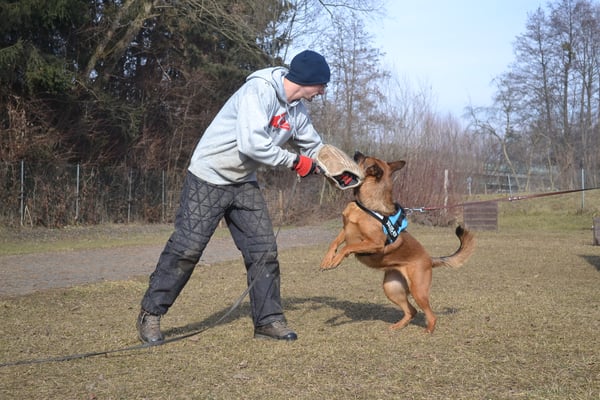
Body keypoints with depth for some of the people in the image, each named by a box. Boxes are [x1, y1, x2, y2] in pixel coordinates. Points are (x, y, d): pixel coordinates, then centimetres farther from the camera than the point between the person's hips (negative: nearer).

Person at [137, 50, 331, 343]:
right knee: (186, 247, -5)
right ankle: (150, 314, 9)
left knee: (264, 249, 1)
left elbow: (316, 147, 15)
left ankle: (268, 320, 11)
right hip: (209, 177, -8)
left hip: (244, 183, 8)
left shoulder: (297, 109, 3)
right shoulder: (259, 90, -24)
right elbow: (252, 144, -33)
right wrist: (295, 161, -22)